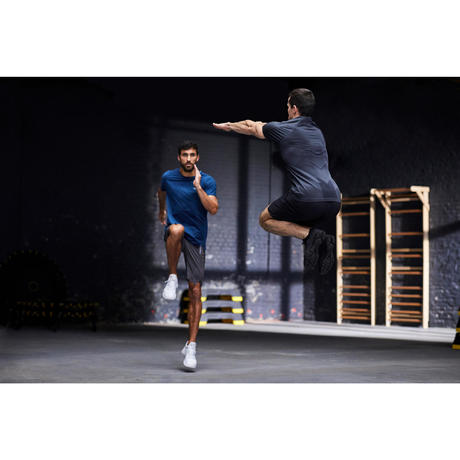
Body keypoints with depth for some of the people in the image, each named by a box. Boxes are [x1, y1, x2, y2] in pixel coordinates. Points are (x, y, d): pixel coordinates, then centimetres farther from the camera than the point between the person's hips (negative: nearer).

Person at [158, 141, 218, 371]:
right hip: (175, 231, 0)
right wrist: (162, 210, 37)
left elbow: (213, 209, -15)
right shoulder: (168, 177, 3)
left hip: (196, 238, 0)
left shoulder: (207, 181, -3)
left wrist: (197, 186, -20)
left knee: (195, 291, -4)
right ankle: (172, 279, -21)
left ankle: (191, 346, 1)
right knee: (177, 229, -40)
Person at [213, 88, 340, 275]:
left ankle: (310, 235, -7)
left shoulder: (283, 129, 7)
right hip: (334, 199, 6)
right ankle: (324, 241, -6)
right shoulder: (317, 131, 24)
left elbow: (250, 128, 27)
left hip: (307, 199, -6)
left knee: (266, 220, 18)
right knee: (304, 229, 30)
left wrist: (228, 126, 46)